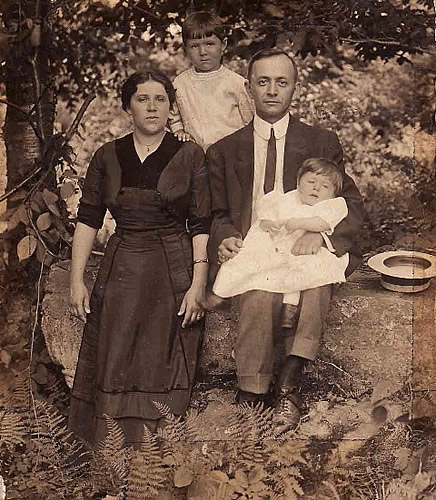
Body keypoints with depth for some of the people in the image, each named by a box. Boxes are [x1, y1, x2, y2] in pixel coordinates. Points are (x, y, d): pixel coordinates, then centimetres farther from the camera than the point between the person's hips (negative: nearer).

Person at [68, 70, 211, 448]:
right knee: (113, 371, 3)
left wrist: (198, 284, -10)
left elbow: (201, 226, -1)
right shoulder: (107, 157, 8)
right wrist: (77, 279, 1)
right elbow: (88, 219, 7)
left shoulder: (189, 156, 2)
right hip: (121, 274, 2)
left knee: (163, 371, 2)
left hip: (174, 275, -2)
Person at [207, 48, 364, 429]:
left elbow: (352, 206, 5)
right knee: (261, 291, -34)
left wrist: (320, 233, -17)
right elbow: (217, 214, 18)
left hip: (304, 249, 0)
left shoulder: (322, 144, 12)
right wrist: (226, 239, -8)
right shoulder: (224, 151, 16)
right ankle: (250, 396, -25)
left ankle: (290, 380, -32)